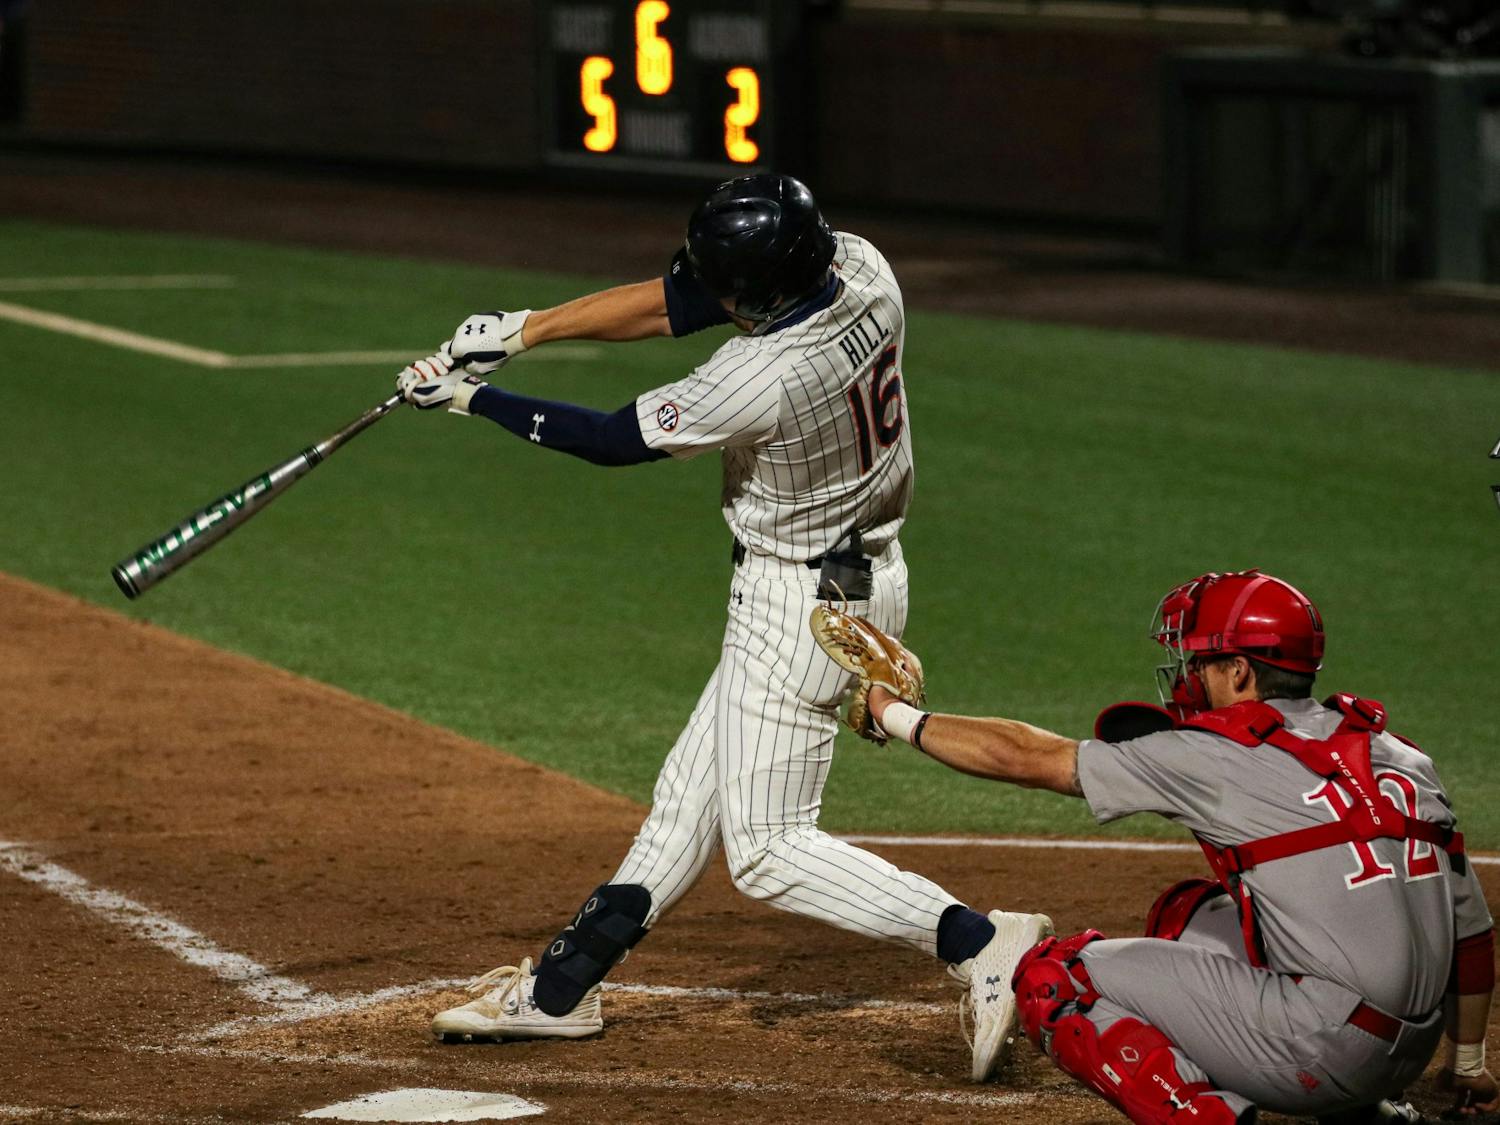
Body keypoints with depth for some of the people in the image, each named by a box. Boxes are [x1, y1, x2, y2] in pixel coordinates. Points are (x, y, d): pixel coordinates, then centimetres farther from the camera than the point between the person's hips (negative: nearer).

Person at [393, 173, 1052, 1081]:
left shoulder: (760, 381, -31)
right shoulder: (861, 268, -9)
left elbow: (612, 441, -15)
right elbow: (676, 304, 1)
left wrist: (469, 398, -5)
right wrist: (523, 330, 0)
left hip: (801, 608, -10)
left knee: (767, 849, -3)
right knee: (694, 792, 18)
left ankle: (975, 940, -11)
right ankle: (565, 986, 29)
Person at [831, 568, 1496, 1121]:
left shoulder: (1213, 758, -5)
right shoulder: (1399, 757, 14)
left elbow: (1029, 758, 2)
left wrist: (897, 717, 16)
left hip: (1328, 1045, -8)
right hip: (1408, 1055, 8)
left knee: (1052, 978, 3)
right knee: (1186, 916, 30)